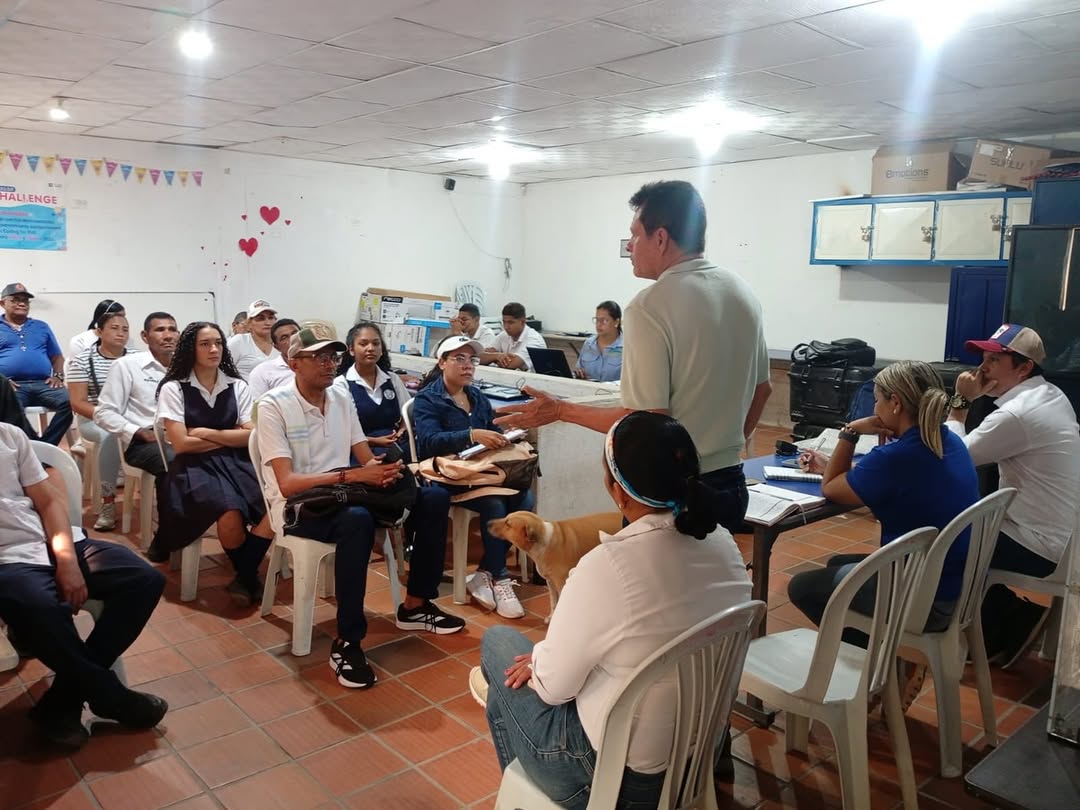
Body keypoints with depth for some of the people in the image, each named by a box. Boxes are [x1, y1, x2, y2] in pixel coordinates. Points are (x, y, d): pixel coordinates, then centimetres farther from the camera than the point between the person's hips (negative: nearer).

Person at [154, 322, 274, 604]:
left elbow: (251, 436, 3)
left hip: (236, 462, 4)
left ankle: (244, 577, -9)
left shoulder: (237, 386, 12)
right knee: (231, 515, -33)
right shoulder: (173, 389, 2)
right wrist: (230, 438, -1)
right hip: (195, 466, -3)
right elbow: (181, 444, -7)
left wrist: (206, 433, -4)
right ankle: (249, 577, -3)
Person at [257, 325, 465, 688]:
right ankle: (347, 643, -26)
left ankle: (416, 606, 6)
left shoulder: (341, 397, 7)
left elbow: (366, 458, 8)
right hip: (297, 507, -7)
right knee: (357, 520, -39)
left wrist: (383, 470, -18)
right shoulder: (273, 405, -13)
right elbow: (287, 484, -21)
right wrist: (352, 475, -30)